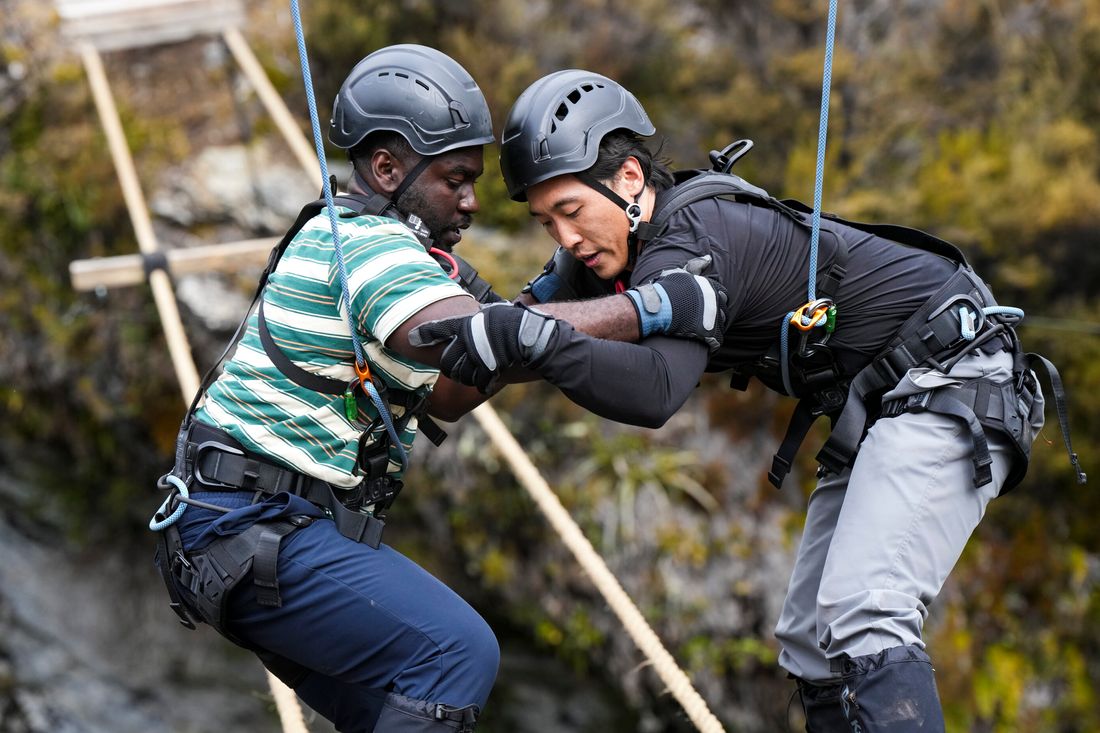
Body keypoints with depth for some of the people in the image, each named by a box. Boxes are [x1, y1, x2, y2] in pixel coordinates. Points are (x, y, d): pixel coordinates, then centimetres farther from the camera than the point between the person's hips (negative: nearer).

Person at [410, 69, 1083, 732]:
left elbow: (657, 392, -40)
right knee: (810, 639, 7)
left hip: (950, 376, -10)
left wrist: (535, 340, -51)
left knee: (861, 618, -25)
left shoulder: (692, 234, -24)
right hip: (881, 405, 10)